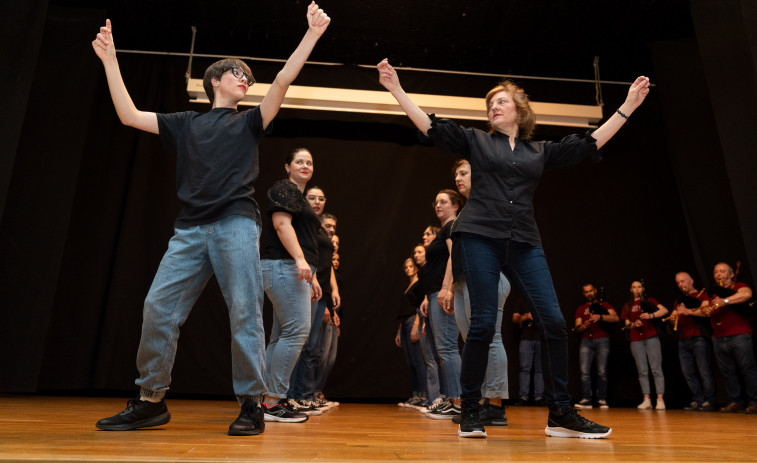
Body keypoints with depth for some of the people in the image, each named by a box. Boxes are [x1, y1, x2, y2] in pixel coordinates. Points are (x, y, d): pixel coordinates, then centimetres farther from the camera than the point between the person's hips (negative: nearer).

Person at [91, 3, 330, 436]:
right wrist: (110, 59, 20)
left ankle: (252, 404, -1)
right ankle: (151, 401, 10)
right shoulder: (186, 123, 23)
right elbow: (129, 116, 18)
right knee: (158, 308, -4)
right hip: (190, 229, 3)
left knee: (245, 313, -8)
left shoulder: (249, 122, 17)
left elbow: (284, 79, 7)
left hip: (236, 224, -2)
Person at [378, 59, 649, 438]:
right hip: (481, 237, -3)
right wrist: (397, 90, 3)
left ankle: (560, 415, 8)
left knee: (554, 322, -6)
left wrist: (627, 107, 17)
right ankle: (469, 414, 7)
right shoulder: (475, 140, 14)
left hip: (524, 242, 3)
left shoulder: (540, 151, 19)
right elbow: (431, 127, 8)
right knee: (483, 324, -8)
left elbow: (590, 143, 18)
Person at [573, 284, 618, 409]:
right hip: (586, 341, 2)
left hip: (602, 340, -2)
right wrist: (584, 326, -9)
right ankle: (586, 400, -10)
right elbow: (577, 328, 14)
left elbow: (616, 318, -2)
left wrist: (600, 317, -17)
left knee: (602, 371, -7)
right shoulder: (580, 309, 22)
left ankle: (602, 400, -1)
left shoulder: (604, 305, 16)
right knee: (584, 371, -10)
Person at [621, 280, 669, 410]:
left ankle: (660, 400, -8)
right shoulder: (627, 306, 18)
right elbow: (627, 324, 13)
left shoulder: (649, 301, 11)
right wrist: (634, 324, -9)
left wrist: (651, 315, -20)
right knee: (642, 371, 0)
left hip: (651, 337, -2)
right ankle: (646, 400, 0)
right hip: (636, 340, 3)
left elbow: (665, 310, -5)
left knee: (656, 369, -7)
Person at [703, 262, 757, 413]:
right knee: (727, 372, 6)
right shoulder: (714, 292, 19)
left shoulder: (738, 286, 1)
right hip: (719, 338, 6)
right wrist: (706, 310, -7)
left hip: (739, 336, -5)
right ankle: (734, 402, 12)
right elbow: (707, 307, 17)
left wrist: (724, 301, -33)